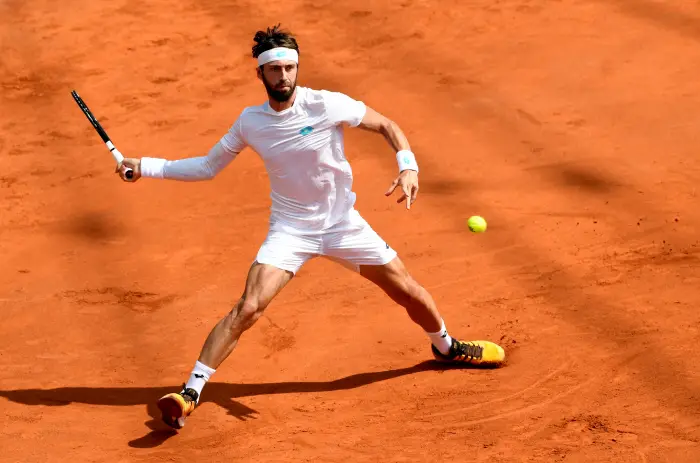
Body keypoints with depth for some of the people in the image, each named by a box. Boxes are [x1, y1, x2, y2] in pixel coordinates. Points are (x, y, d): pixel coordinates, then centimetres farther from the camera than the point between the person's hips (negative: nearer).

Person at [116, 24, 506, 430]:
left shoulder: (328, 105, -16)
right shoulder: (250, 122, -7)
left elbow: (387, 126, -6)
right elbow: (208, 167, 4)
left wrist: (408, 166, -23)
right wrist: (146, 167, -2)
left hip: (343, 224, 0)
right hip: (290, 230, 0)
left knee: (408, 291, 6)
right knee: (248, 308, -20)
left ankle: (446, 346, 39)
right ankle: (190, 393, -15)